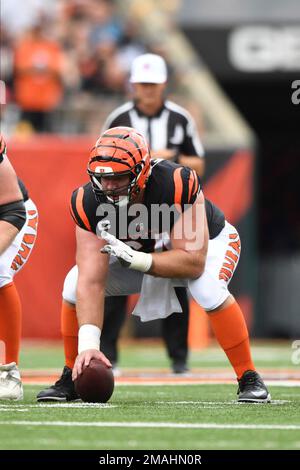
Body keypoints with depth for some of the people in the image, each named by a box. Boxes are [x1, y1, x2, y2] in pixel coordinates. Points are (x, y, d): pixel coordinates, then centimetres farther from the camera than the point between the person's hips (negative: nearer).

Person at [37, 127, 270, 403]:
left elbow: (194, 262, -37)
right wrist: (88, 344, -45)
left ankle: (249, 379, -17)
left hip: (205, 242, -3)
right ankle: (73, 378, 2)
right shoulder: (88, 203, -30)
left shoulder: (177, 185, -40)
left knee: (208, 289, -34)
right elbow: (91, 282, -34)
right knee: (74, 285, -16)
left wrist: (137, 260, -49)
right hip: (135, 252, 3)